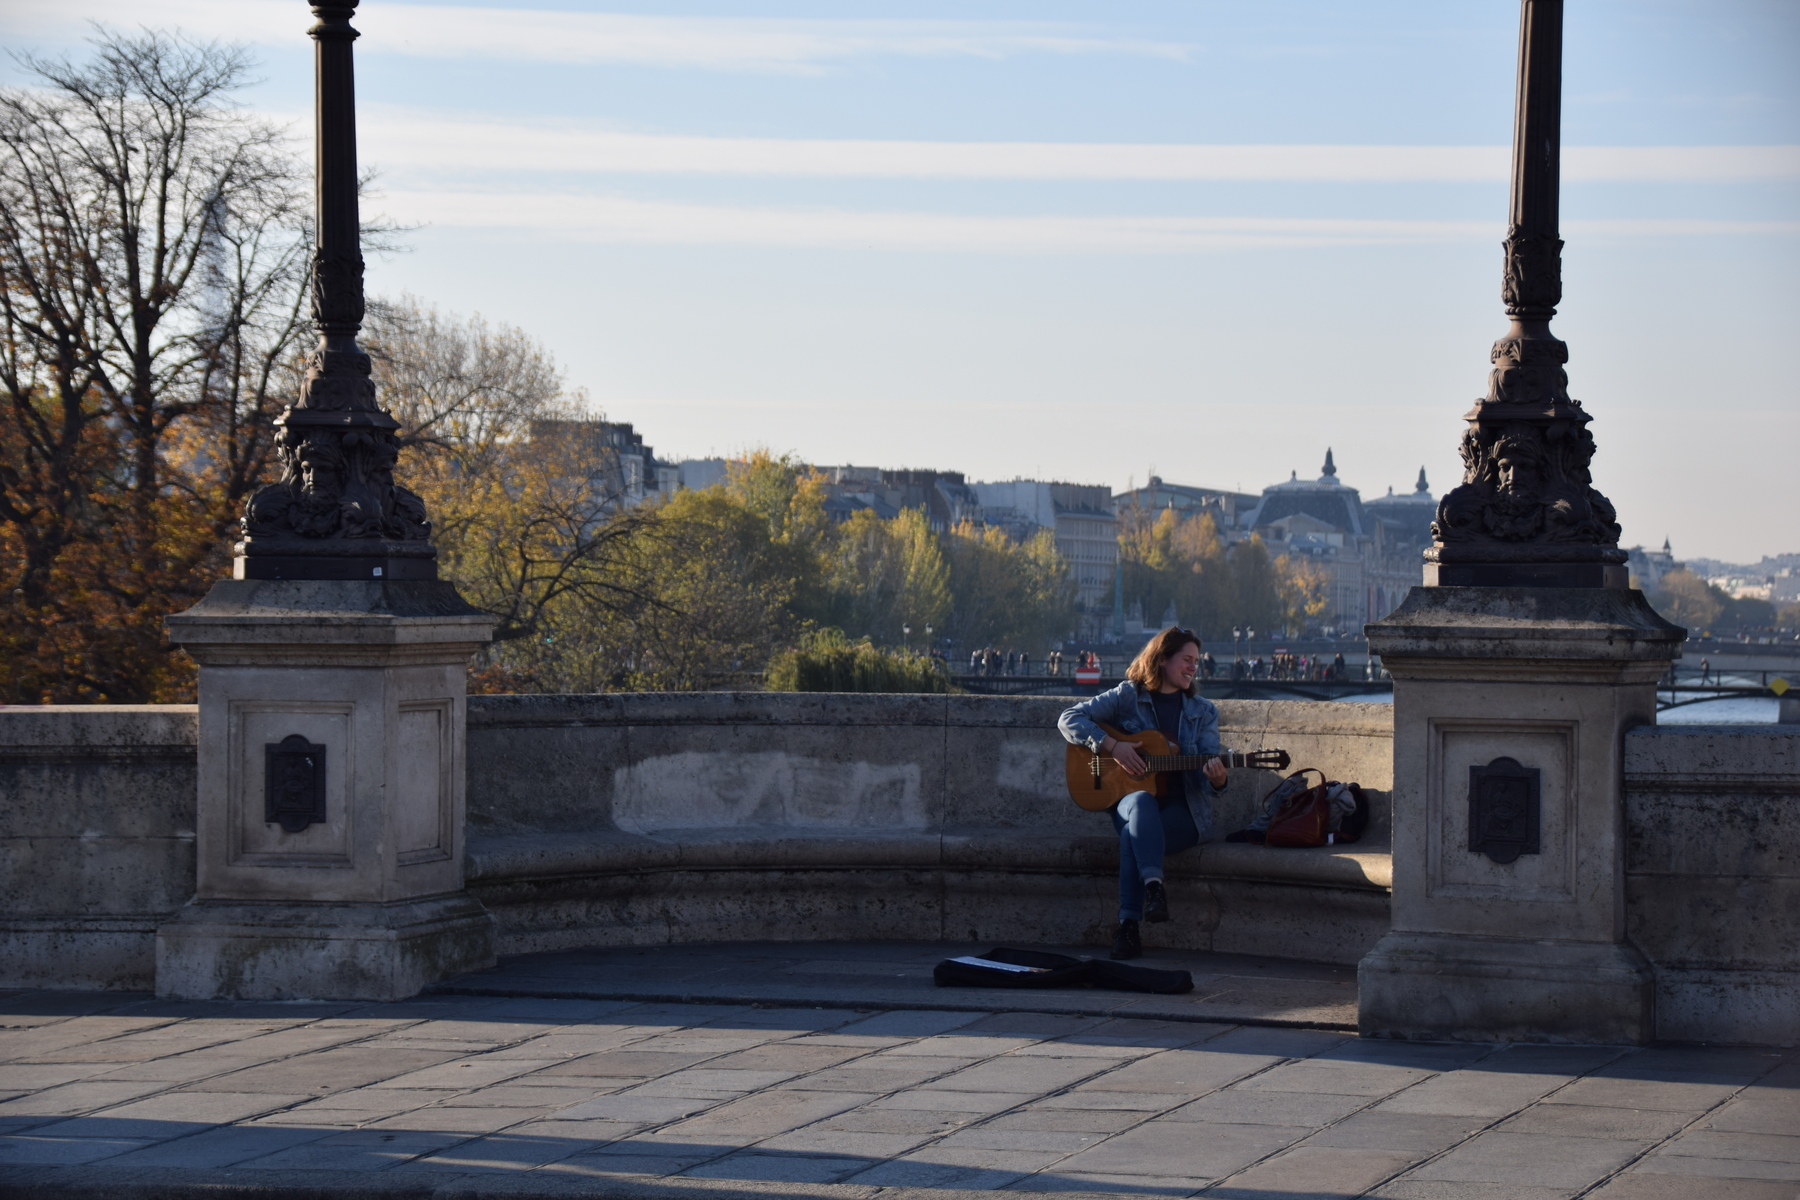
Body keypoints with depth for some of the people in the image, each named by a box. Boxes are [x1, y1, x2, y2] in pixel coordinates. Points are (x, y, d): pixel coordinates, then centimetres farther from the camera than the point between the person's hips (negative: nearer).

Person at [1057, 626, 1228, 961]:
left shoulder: (1203, 712, 12)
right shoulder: (1128, 697, 6)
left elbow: (1207, 769, 3)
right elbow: (1069, 719, 0)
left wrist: (1216, 778, -22)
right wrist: (1111, 745, -14)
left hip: (1185, 813, 0)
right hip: (1129, 802, 0)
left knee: (1134, 831, -34)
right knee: (1141, 802, -39)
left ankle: (1129, 924, -39)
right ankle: (1153, 884, -55)